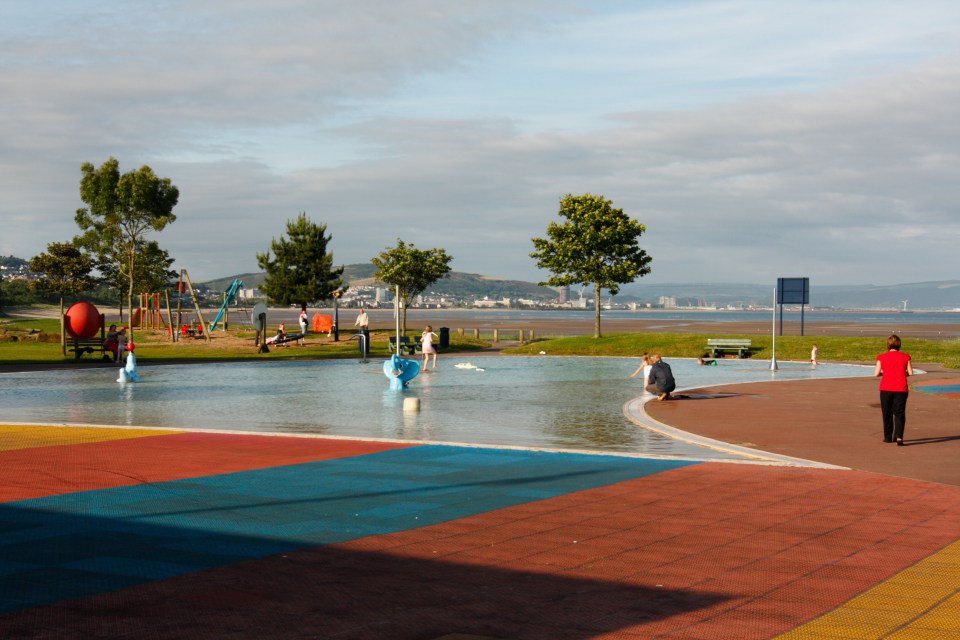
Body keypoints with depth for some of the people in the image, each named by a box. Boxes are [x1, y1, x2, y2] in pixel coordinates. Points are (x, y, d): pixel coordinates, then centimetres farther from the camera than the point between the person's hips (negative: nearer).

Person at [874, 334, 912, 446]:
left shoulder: (882, 358, -2)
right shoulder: (905, 357, 0)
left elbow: (876, 374, -5)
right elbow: (910, 373, -2)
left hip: (886, 389, 0)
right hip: (901, 389, 0)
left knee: (887, 414, 13)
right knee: (899, 414, 2)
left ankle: (888, 437, 20)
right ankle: (899, 437, -13)